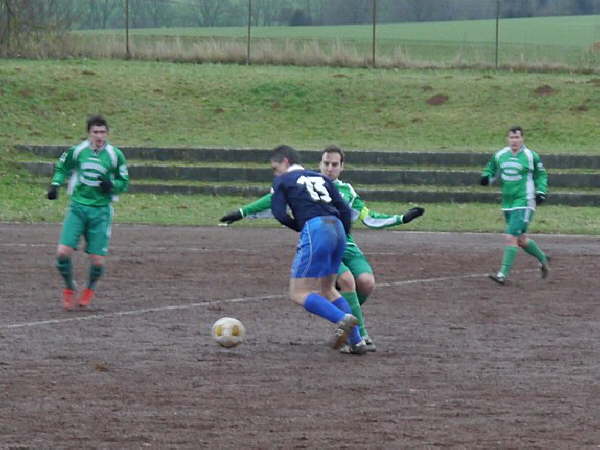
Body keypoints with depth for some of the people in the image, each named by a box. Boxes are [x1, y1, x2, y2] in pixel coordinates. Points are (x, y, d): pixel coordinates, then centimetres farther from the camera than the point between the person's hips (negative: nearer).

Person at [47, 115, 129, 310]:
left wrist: (111, 184, -15)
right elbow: (61, 167, 17)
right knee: (63, 252, -13)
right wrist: (55, 185, 2)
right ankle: (69, 289, 12)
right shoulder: (77, 151, -1)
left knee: (98, 261, -3)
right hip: (78, 207, 1)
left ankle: (90, 289, 29)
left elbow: (124, 182, 6)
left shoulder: (115, 155, -4)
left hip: (101, 211, -1)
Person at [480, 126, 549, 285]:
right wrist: (486, 177, -3)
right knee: (521, 239, 15)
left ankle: (503, 274, -16)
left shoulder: (531, 156, -5)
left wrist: (541, 192, -6)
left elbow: (541, 175, 7)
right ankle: (543, 259, 39)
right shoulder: (499, 155, 7)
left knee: (511, 238, -15)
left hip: (524, 203, -6)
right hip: (508, 204, 6)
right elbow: (491, 170, 19)